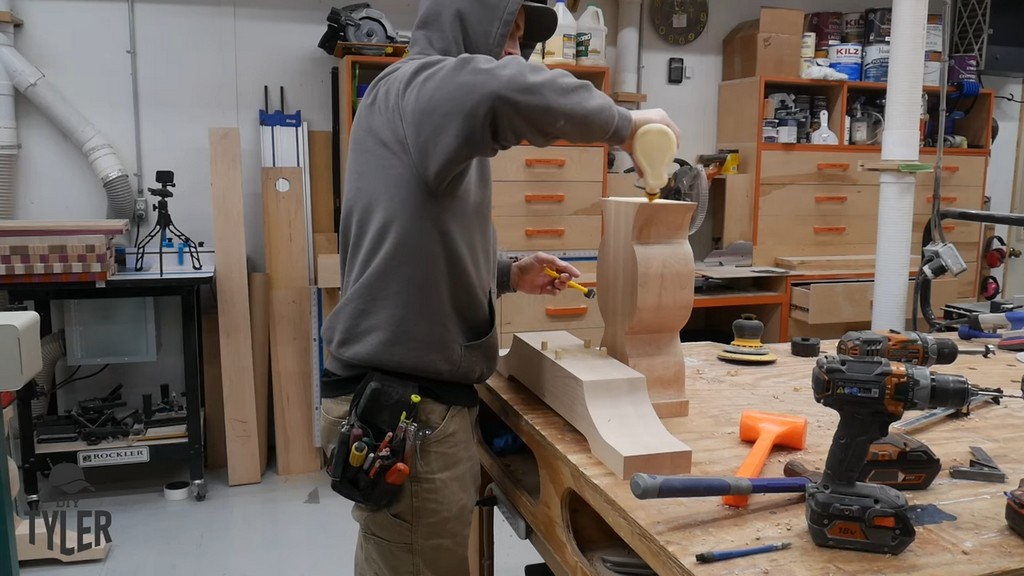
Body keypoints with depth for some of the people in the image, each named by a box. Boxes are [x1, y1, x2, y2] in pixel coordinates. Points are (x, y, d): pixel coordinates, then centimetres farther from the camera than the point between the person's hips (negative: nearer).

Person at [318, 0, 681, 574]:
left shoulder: (427, 107, 21)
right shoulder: (412, 85, -11)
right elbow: (510, 91, -35)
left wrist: (510, 275, 11)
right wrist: (624, 123, -18)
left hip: (419, 397, 10)